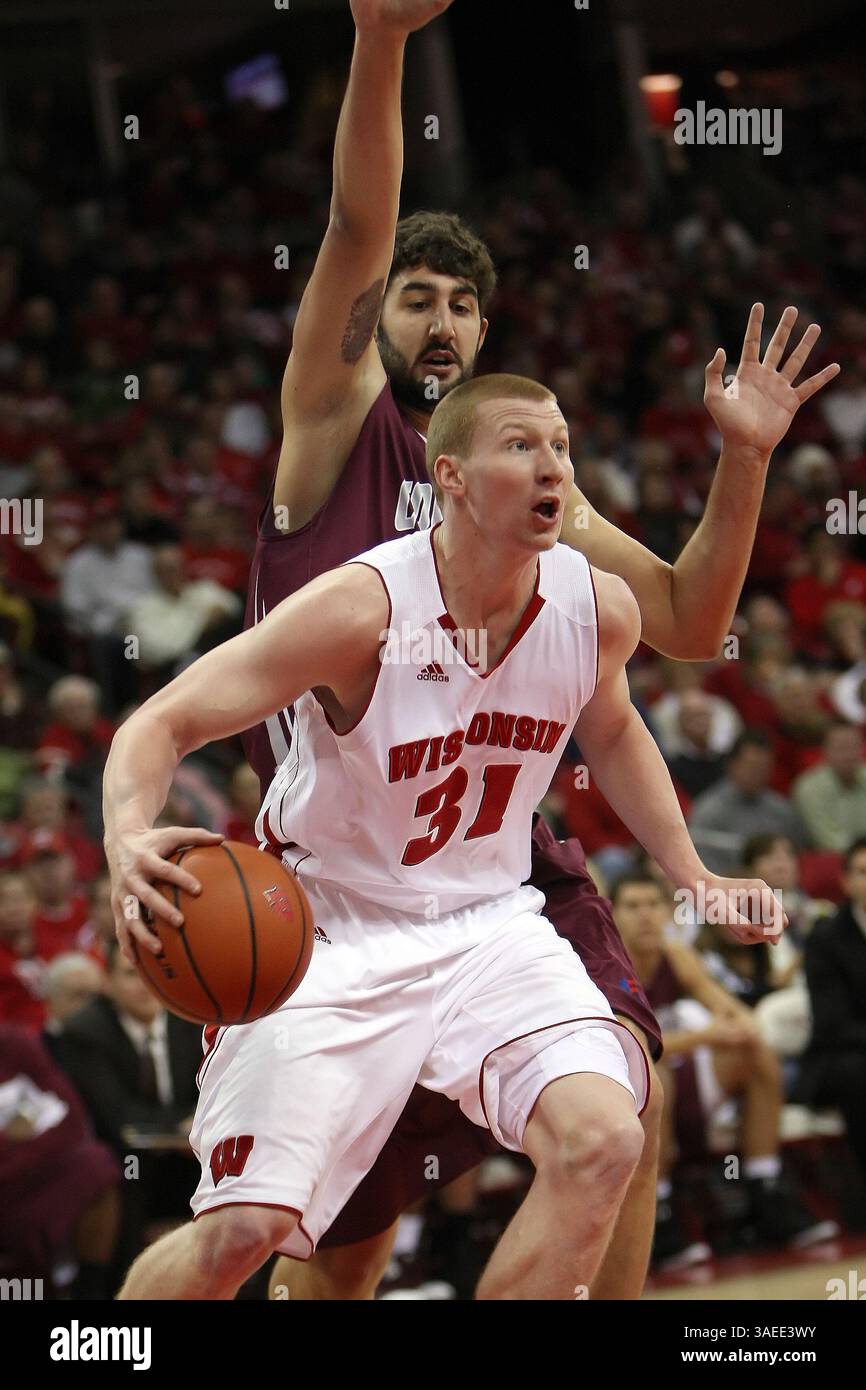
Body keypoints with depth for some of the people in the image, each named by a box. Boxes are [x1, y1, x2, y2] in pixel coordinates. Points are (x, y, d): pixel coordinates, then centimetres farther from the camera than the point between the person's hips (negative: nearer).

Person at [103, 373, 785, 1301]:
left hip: (485, 925, 4)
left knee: (603, 1140, -22)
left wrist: (692, 877, 13)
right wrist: (130, 843, -42)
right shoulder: (361, 609, -23)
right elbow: (162, 725, -22)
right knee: (244, 1227, -15)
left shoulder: (598, 608, -6)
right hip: (330, 933, -4)